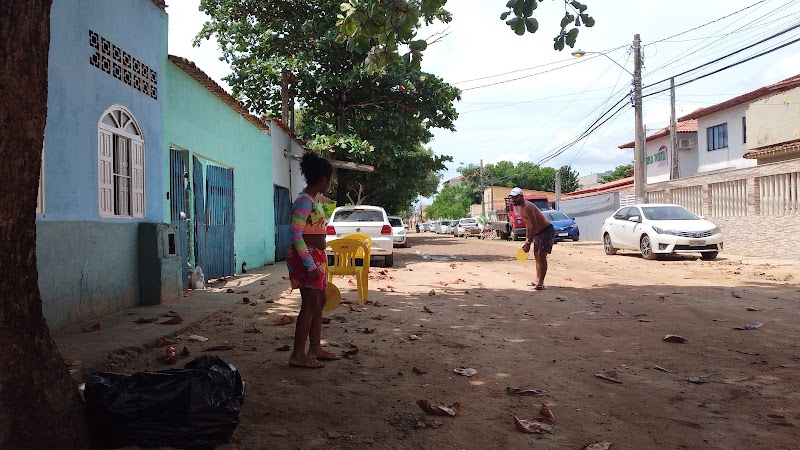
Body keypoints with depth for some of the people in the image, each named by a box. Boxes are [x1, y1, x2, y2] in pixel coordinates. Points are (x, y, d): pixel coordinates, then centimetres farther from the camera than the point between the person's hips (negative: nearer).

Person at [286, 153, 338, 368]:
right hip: (307, 257, -10)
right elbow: (296, 235, -22)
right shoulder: (305, 201, -17)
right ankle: (298, 355, 1)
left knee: (319, 302, 15)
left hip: (317, 256, 10)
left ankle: (315, 348, 25)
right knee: (310, 304, -6)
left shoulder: (313, 199, 13)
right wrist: (310, 265, -25)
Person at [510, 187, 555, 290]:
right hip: (538, 232, 11)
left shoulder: (527, 207, -24)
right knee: (537, 255, 15)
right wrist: (526, 240, 16)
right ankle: (538, 280, 26)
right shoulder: (521, 208, 9)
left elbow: (534, 226, -27)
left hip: (547, 231, -11)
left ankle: (541, 282, -19)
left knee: (541, 255, -19)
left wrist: (529, 243, -26)